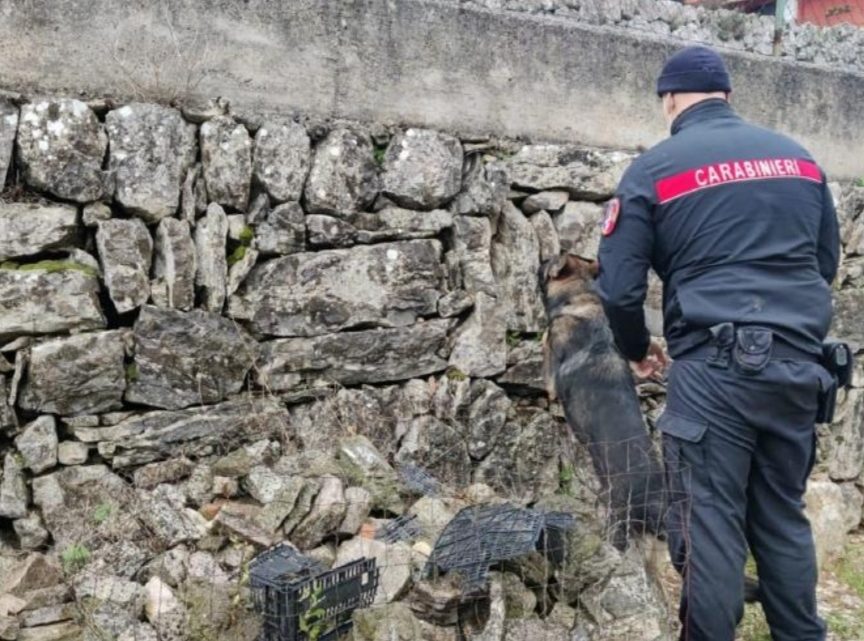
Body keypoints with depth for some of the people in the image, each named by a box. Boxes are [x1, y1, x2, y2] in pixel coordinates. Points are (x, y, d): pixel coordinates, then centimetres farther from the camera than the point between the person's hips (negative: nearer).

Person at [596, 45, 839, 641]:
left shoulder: (654, 168, -1)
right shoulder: (799, 156, 14)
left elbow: (619, 285, -4)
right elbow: (827, 262, 22)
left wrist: (637, 350, 14)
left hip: (714, 367, -5)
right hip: (798, 363, 5)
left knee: (711, 523, 1)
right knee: (785, 517, 16)